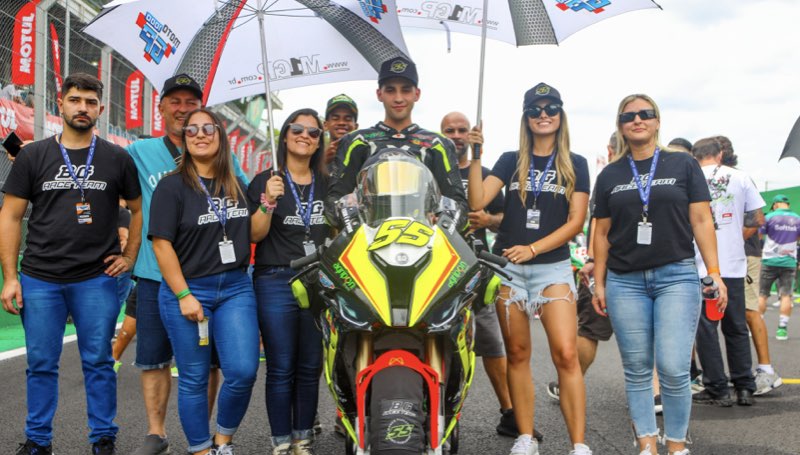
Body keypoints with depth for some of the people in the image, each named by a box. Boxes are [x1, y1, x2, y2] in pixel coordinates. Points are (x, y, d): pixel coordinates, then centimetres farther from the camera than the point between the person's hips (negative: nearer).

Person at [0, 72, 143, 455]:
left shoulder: (117, 159, 5)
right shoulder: (33, 156, 4)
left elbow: (139, 209, 14)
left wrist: (130, 257, 5)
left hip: (97, 280, 0)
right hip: (39, 280, 1)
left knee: (98, 363, 5)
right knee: (41, 364, 7)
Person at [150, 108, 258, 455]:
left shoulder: (238, 186, 12)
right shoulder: (172, 186, -4)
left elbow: (253, 235, 18)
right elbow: (162, 243, -10)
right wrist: (184, 295, -14)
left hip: (235, 288, 4)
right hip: (186, 289, -4)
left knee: (243, 371, -7)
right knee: (194, 380, 4)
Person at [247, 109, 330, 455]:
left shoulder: (327, 185, 12)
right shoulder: (265, 182, 1)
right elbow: (254, 235, -6)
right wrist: (268, 202, -19)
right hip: (276, 283, -3)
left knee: (310, 368, 8)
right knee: (281, 369, -1)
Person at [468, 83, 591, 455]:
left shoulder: (575, 165, 7)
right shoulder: (511, 161, 10)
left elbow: (576, 221, 0)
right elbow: (477, 202, -2)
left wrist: (533, 249, -11)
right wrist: (474, 158, -12)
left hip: (553, 266, -2)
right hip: (508, 266, 2)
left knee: (566, 354, -14)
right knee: (517, 354, 6)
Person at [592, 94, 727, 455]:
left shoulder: (684, 165, 7)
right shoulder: (609, 176, 11)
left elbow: (701, 221, 4)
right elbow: (602, 232, 12)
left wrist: (714, 273, -3)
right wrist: (599, 283, 8)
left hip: (677, 276, -2)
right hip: (625, 282, 2)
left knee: (674, 369, -9)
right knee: (637, 370, 4)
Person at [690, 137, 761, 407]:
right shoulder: (740, 178, 4)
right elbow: (758, 220, 5)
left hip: (702, 267, -2)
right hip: (734, 265, 3)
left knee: (706, 328, 4)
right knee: (736, 328, 13)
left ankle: (717, 390, 5)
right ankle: (744, 388, 14)